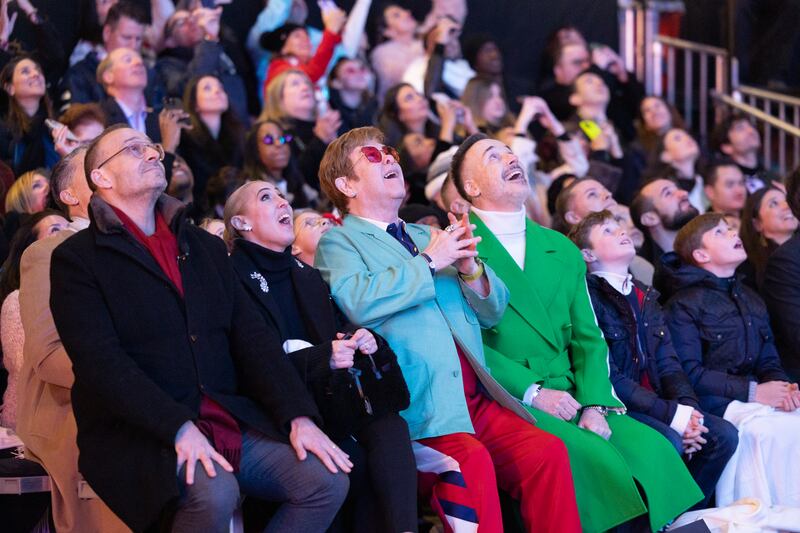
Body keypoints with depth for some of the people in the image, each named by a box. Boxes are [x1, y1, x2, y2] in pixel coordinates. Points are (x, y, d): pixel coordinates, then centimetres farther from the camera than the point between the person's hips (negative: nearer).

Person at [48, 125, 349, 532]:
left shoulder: (205, 247, 20)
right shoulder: (76, 258, 1)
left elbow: (252, 337, 13)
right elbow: (101, 361, -12)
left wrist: (300, 417, -3)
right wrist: (180, 429, -23)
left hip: (230, 424, 6)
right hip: (140, 436, -6)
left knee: (327, 479, -14)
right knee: (213, 492, -34)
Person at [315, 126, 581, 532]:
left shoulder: (427, 237, 26)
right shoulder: (339, 242, 7)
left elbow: (493, 311, 22)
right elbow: (359, 303, -15)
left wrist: (469, 267, 2)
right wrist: (429, 262, -6)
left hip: (477, 398, 6)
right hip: (418, 404, -6)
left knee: (547, 452, -20)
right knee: (472, 461, -32)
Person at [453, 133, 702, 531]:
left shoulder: (563, 250, 19)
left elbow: (587, 338, 13)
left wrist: (594, 405, -4)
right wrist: (533, 392, -15)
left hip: (569, 400, 6)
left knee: (650, 446, -19)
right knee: (592, 454, -28)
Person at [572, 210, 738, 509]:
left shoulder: (645, 297, 20)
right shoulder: (587, 297, -7)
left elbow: (668, 365, 14)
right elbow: (606, 376, -16)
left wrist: (688, 409, -8)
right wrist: (671, 414, -19)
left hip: (655, 403, 8)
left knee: (723, 434, -9)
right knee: (669, 441, -31)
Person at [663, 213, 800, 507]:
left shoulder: (751, 300, 24)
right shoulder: (683, 306, 1)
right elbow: (689, 373, -9)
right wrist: (752, 391, -16)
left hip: (755, 397, 6)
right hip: (714, 402, -6)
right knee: (772, 430, -31)